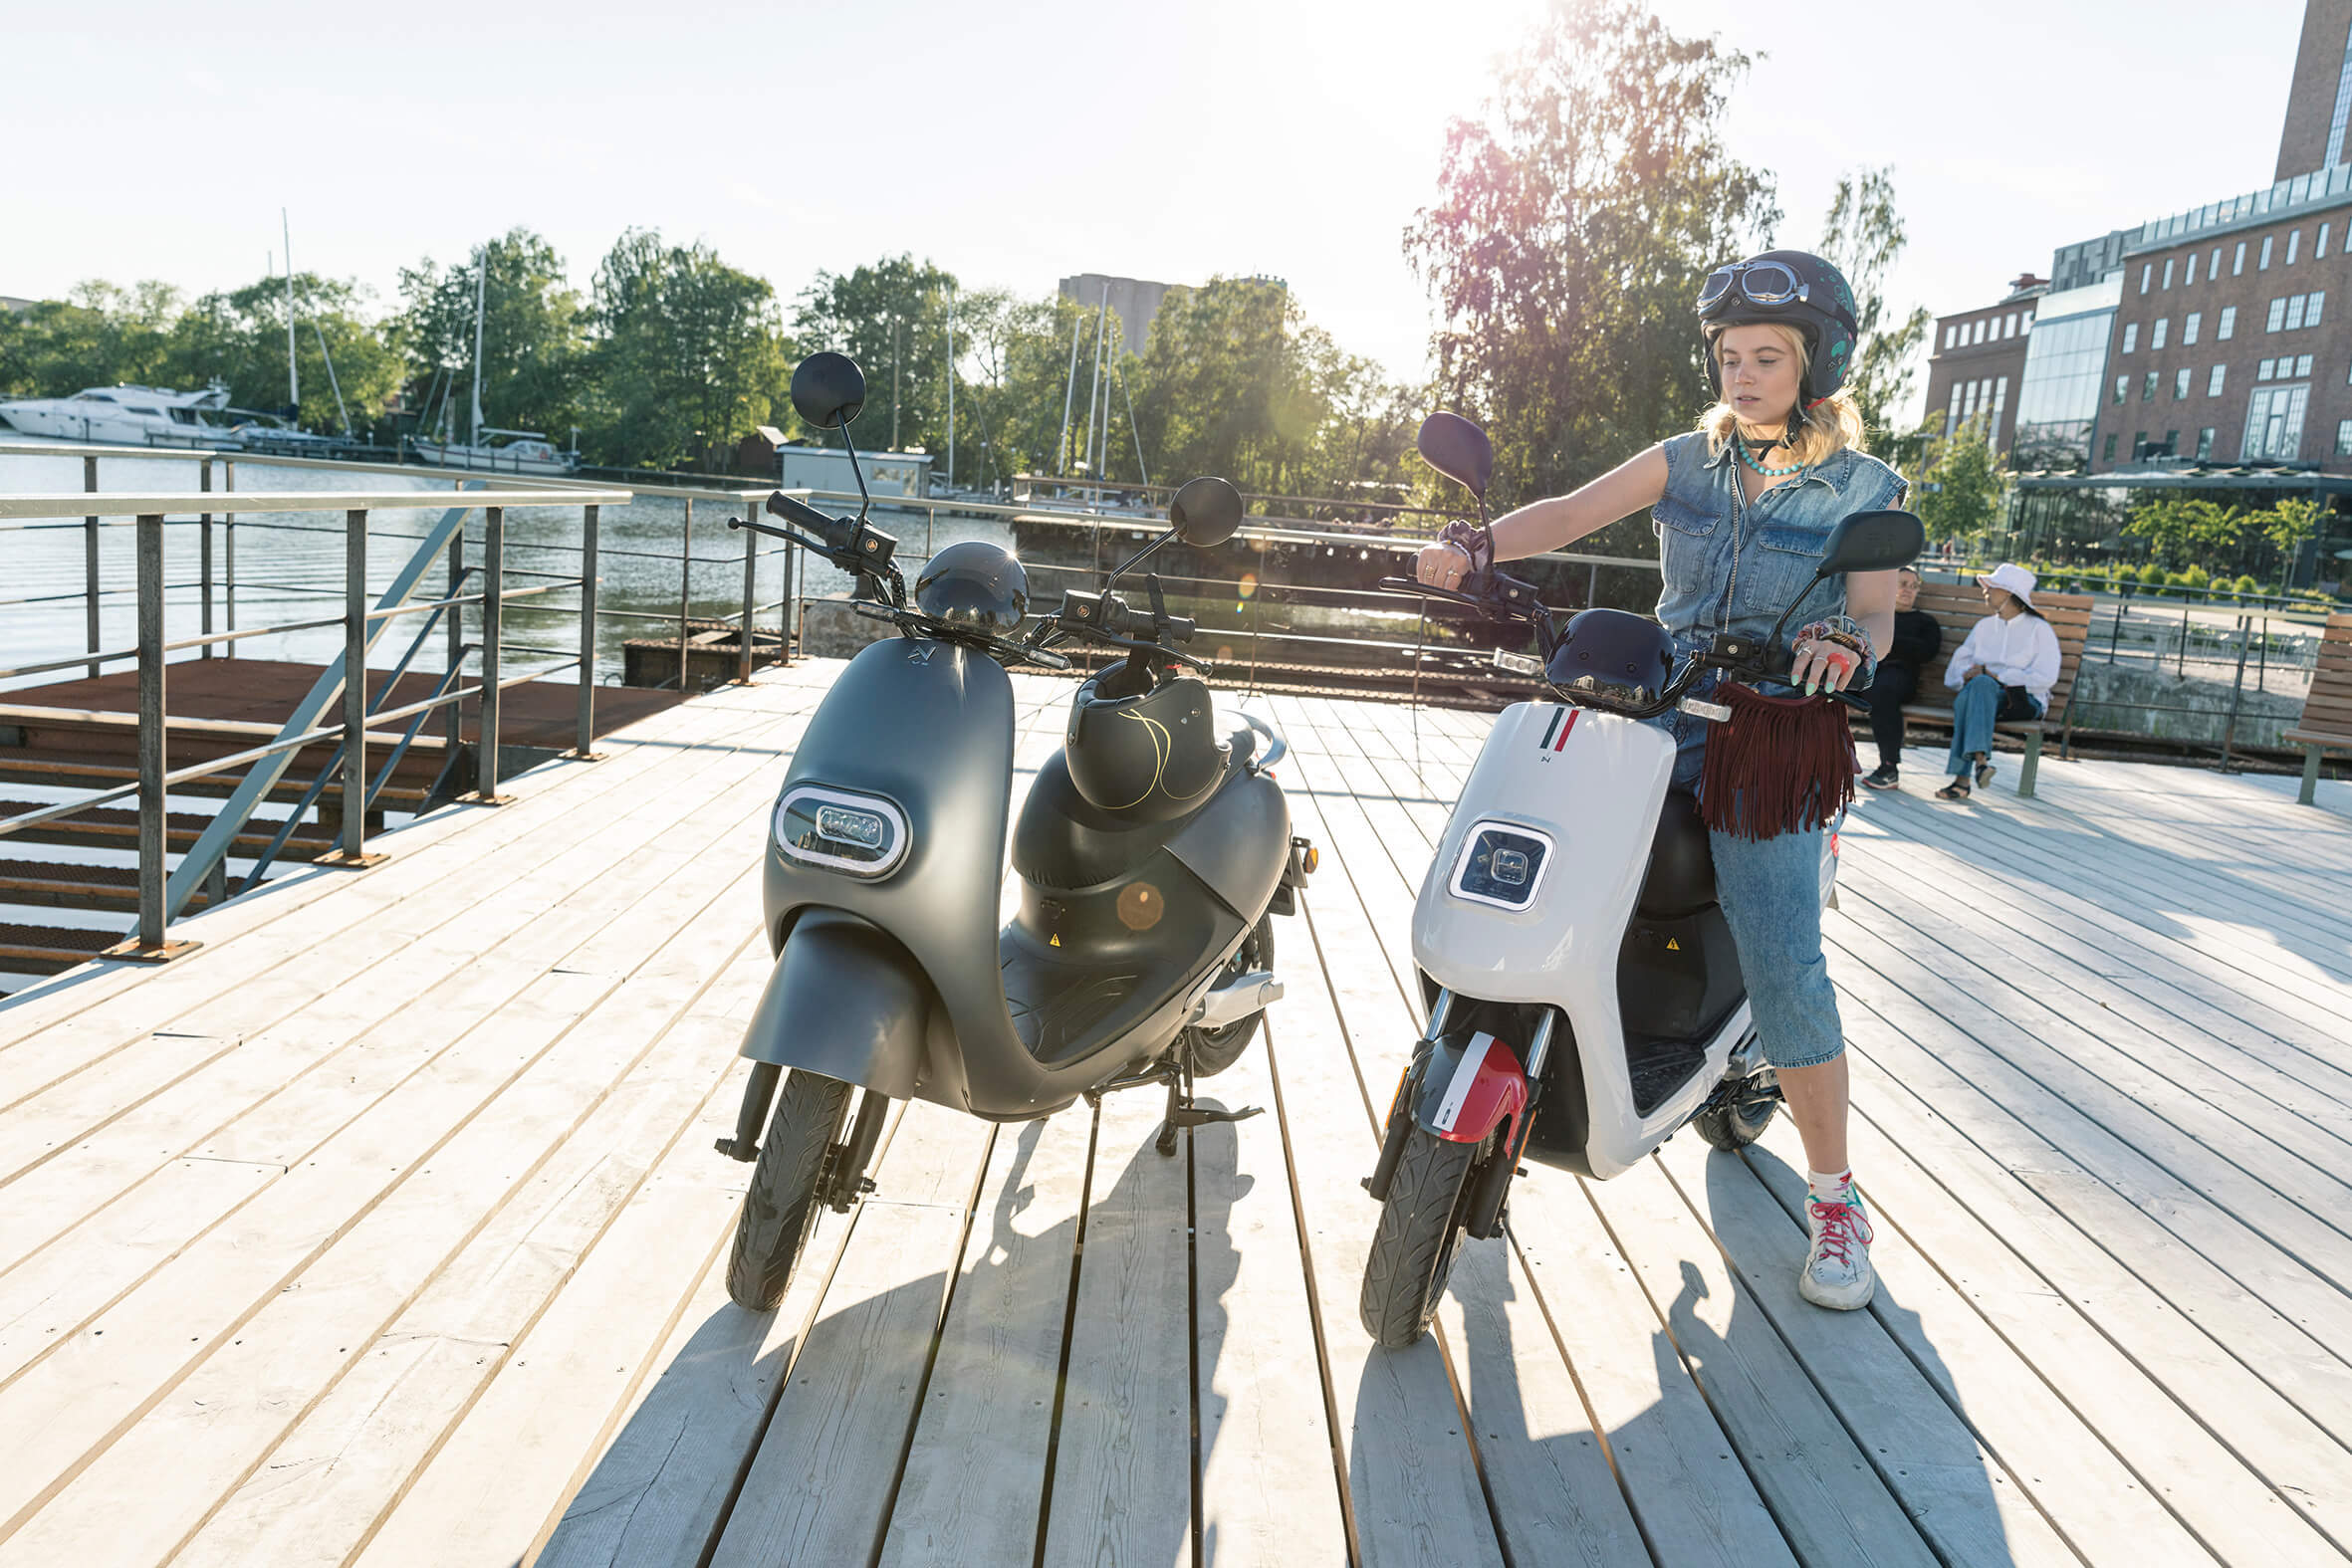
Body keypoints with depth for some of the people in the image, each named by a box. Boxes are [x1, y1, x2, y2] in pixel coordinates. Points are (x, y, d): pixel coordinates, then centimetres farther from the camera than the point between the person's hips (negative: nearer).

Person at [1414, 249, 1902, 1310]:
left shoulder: (1862, 489, 3)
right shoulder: (1689, 461, 11)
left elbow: (1877, 614, -6)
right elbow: (1573, 511, 0)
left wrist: (1846, 641, -30)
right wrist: (1479, 546, -19)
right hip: (1655, 710, 4)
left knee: (1781, 964, -15)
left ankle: (1835, 1198, 2)